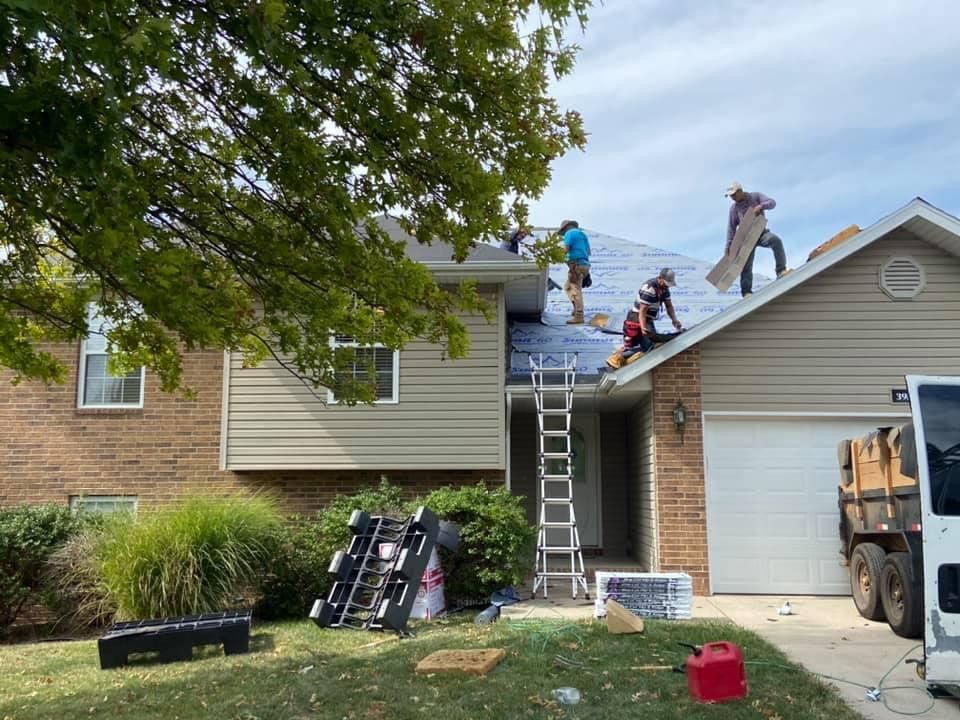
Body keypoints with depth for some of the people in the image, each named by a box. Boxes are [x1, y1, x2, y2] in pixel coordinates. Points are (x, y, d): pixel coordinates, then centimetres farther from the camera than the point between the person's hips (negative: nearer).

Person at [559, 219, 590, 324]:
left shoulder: (570, 233, -4)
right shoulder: (582, 234, 23)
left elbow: (566, 249, -14)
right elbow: (588, 252, 26)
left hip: (576, 265, -9)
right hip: (584, 264, 9)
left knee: (575, 290, -10)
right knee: (567, 287, 20)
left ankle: (578, 317, -14)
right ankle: (577, 309, 13)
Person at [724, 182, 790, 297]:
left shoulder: (756, 196, 1)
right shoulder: (734, 207, 3)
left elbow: (772, 203, -12)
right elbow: (731, 228, 2)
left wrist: (761, 206, -34)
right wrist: (728, 247, -6)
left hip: (761, 233, -1)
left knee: (776, 241, -32)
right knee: (746, 265, -6)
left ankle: (781, 271, -32)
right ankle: (746, 292, -1)